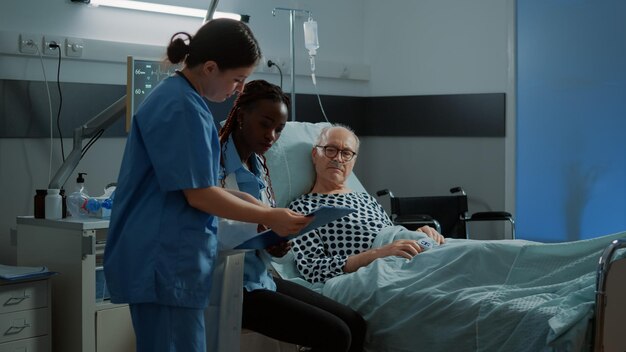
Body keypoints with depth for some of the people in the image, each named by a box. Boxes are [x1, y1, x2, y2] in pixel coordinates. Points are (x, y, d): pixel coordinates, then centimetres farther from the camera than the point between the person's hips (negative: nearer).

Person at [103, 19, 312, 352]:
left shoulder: (177, 97, 15)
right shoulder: (182, 107, -16)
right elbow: (198, 194, -16)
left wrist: (247, 201, 9)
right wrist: (268, 218, -8)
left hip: (164, 258, 10)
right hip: (165, 261, -10)